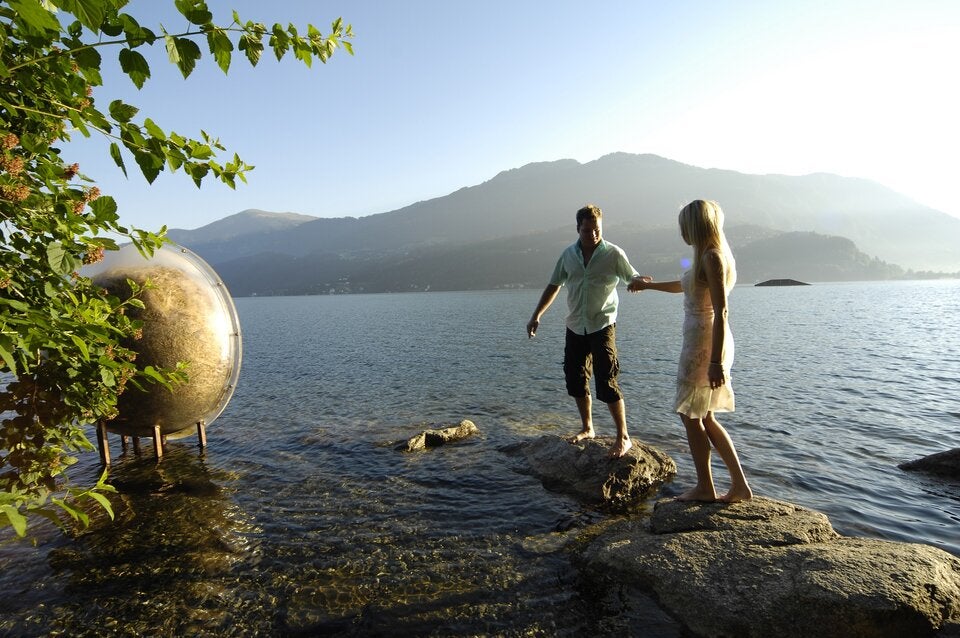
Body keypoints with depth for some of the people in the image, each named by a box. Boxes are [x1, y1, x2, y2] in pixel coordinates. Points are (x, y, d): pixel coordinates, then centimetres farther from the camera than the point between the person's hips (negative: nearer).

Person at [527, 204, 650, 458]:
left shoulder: (614, 254, -6)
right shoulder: (568, 255, 4)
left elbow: (633, 279, -2)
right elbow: (553, 286, 12)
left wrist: (642, 281, -27)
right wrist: (536, 316, 6)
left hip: (602, 326, -5)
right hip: (575, 328, 5)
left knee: (607, 383, -9)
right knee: (575, 380, 11)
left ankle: (623, 438, 3)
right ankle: (587, 428, 30)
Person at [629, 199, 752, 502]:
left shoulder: (712, 257, -15)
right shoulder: (707, 256, 14)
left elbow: (721, 312, -21)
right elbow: (684, 286, 33)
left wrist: (717, 361, -25)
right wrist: (648, 285, 46)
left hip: (705, 344, -10)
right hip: (700, 342, 10)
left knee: (691, 416, 3)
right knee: (705, 418, 14)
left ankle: (705, 487, 16)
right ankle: (739, 485, 18)